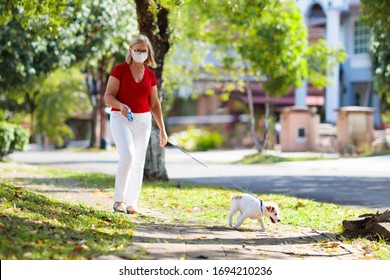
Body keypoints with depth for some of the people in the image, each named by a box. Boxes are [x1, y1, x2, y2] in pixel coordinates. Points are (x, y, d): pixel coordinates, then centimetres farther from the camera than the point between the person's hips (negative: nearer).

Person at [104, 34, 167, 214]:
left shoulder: (150, 75, 8)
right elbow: (108, 96, -8)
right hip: (121, 119, -4)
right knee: (127, 155, -22)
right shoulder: (120, 69, -4)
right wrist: (121, 105, -29)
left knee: (139, 162, 3)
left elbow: (154, 104, 13)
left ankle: (131, 203, 11)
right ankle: (119, 199, -12)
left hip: (143, 120, 4)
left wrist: (162, 129, 11)